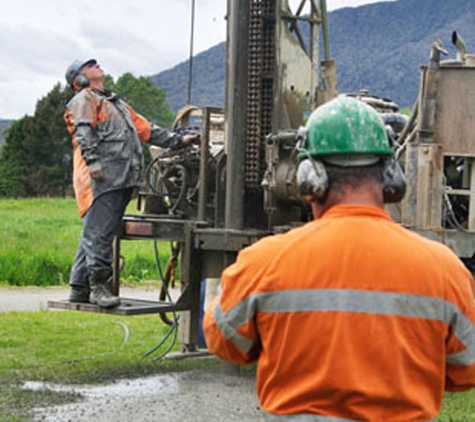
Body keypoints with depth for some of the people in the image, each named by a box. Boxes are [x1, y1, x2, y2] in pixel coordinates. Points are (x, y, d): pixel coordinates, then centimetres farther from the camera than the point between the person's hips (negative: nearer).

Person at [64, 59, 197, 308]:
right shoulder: (83, 100, 6)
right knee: (98, 232, -11)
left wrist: (179, 141, 27)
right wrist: (92, 161, -24)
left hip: (122, 180, 8)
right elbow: (84, 133, -10)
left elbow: (146, 130, 32)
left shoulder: (116, 104, 32)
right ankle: (98, 284, -11)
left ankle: (79, 287, 9)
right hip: (101, 178, -8)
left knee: (94, 235, 7)